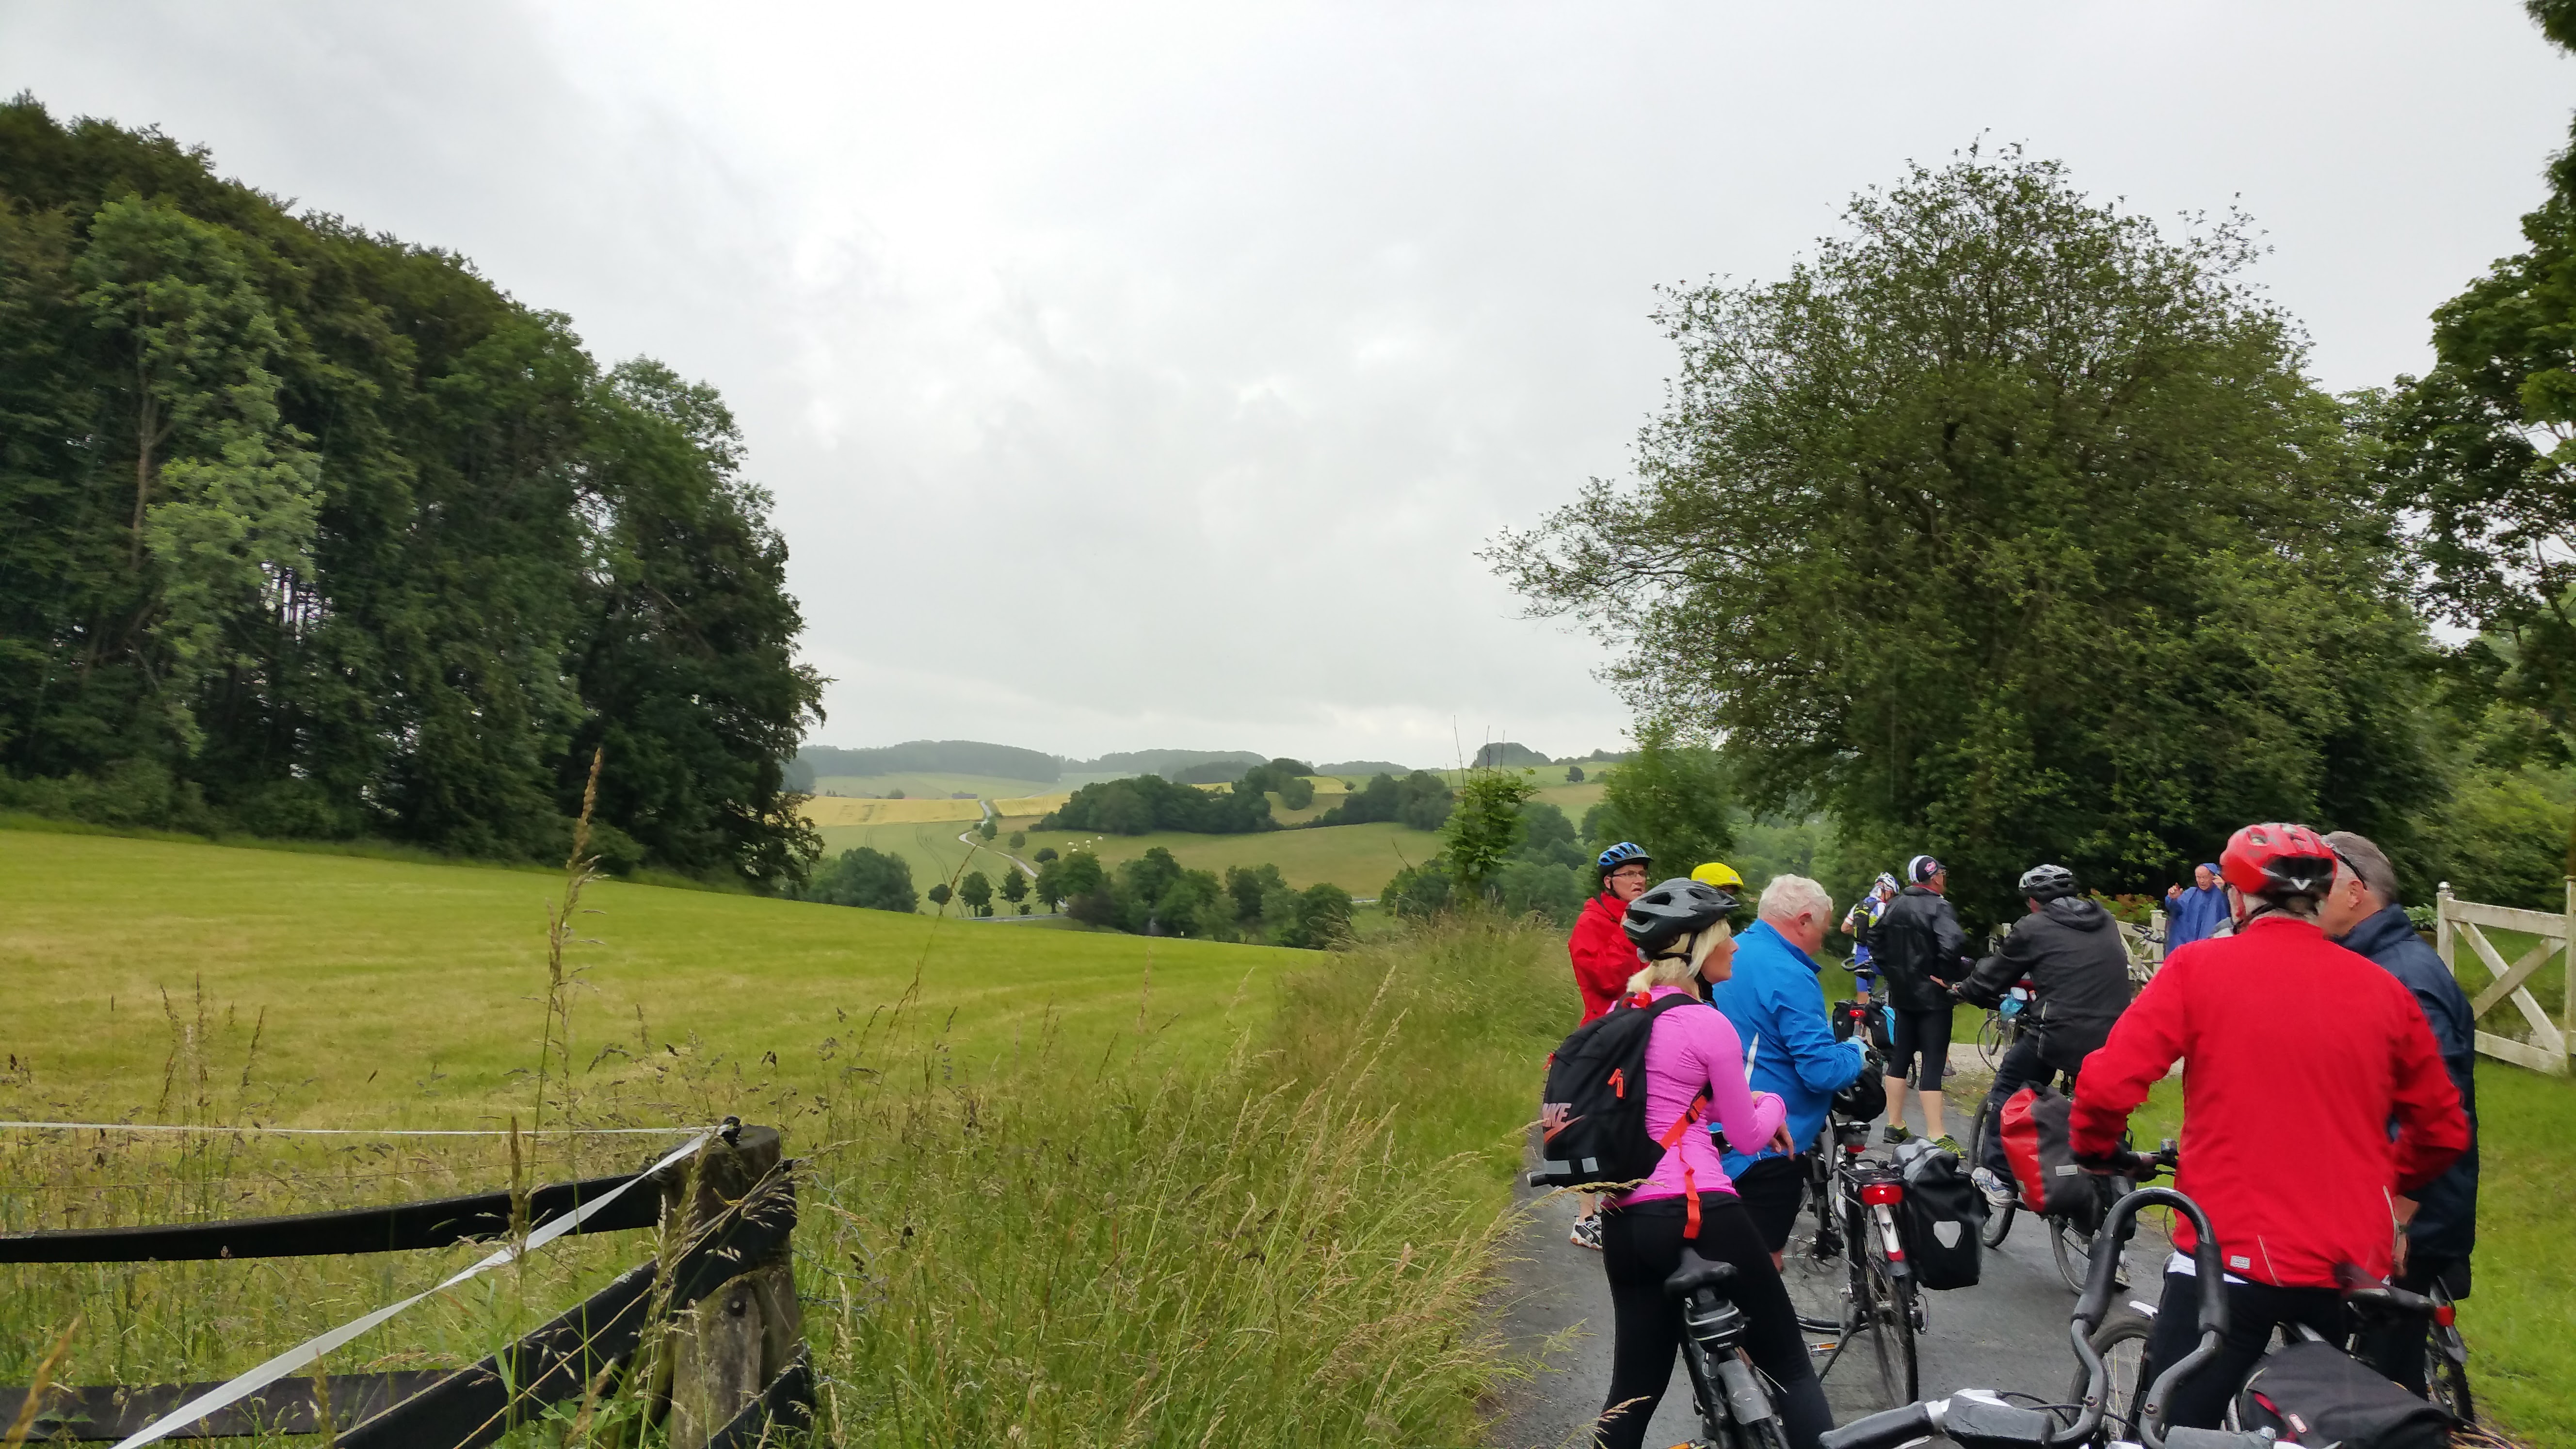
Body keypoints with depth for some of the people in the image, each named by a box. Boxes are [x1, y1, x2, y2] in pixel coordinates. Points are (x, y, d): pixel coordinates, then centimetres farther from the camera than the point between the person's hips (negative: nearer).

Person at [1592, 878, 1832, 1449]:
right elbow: (1746, 1135, -2)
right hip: (1697, 1214, -7)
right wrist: (1775, 1104, 19)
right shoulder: (1708, 1024, -10)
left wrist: (1749, 1100, 19)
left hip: (1624, 1220, 7)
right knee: (1791, 1367, 9)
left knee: (1634, 1389, 16)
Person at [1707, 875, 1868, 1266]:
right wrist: (1856, 1051, -3)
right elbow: (1823, 1071, -24)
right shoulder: (1789, 975, -21)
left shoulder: (1731, 956, 7)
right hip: (1771, 1144, -9)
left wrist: (1828, 1030, 22)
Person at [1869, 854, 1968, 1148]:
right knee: (1933, 1063, -5)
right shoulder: (1938, 908, -14)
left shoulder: (1894, 907, 9)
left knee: (1900, 1057, 13)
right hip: (1932, 996, -7)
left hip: (1901, 994, 7)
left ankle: (1895, 1125, 19)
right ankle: (1936, 1136, -5)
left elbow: (1876, 944, 14)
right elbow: (1954, 941, -32)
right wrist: (1943, 975, -20)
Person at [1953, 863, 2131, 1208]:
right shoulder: (2105, 923, 17)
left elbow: (1994, 975, 8)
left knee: (2007, 1088, 14)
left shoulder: (2034, 928, 0)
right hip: (2112, 1036, 5)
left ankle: (1998, 1178, 14)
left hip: (2060, 1034, -5)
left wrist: (1964, 991, 27)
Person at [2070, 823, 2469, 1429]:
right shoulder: (2384, 989, 4)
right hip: (2352, 1269, 4)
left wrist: (2095, 1150, 7)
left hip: (2231, 1258, -4)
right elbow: (2444, 1130, 13)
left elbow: (2108, 1083, -13)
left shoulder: (2199, 966, -7)